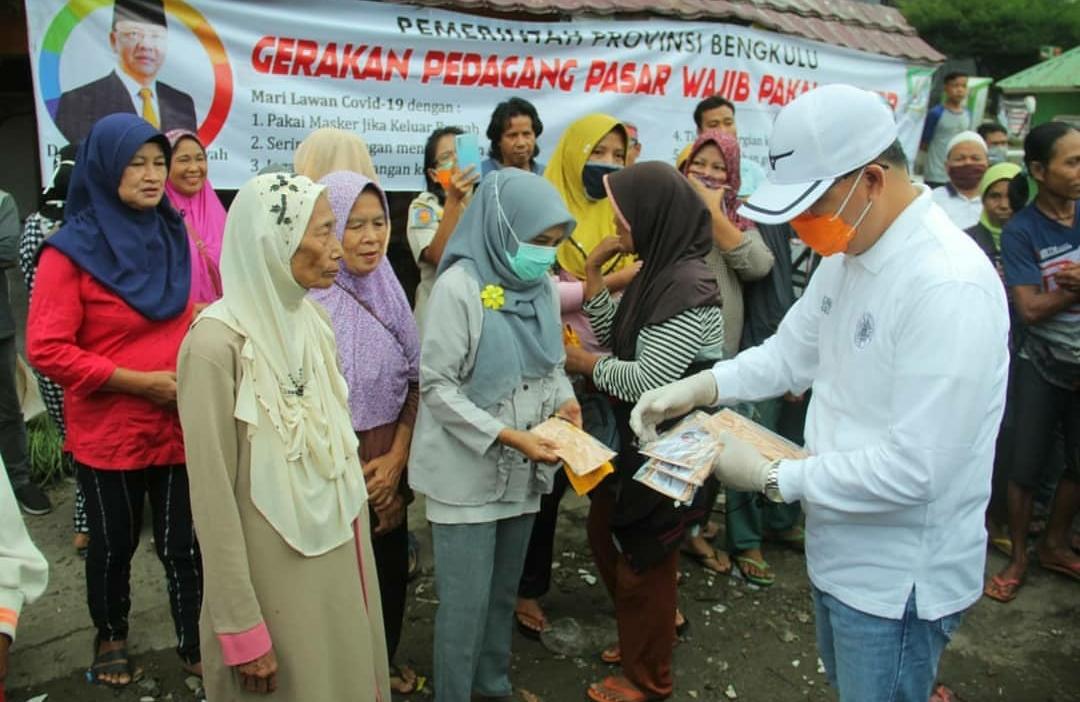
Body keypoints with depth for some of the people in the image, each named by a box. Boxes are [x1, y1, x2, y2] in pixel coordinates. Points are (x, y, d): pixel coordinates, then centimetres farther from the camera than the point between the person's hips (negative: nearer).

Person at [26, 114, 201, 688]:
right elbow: (46, 350, -16)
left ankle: (195, 645, 26)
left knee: (184, 543, 8)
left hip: (178, 425, 4)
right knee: (114, 544, 16)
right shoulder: (71, 251, -12)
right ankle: (110, 637, 40)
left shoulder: (171, 236, 4)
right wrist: (141, 381, -20)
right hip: (108, 433, -3)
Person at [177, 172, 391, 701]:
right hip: (275, 573, -6)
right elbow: (214, 498, -18)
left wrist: (352, 533, 11)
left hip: (340, 549, 7)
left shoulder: (312, 320, 1)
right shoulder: (218, 342, -21)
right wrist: (243, 629, -14)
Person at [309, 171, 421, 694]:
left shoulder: (388, 291, 1)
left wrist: (396, 460, -5)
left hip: (389, 467, 6)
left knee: (391, 571, 19)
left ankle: (384, 666, 44)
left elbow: (413, 382, 5)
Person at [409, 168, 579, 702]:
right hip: (468, 471, -6)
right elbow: (436, 385, -17)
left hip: (522, 471, 6)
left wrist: (564, 399, -7)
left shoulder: (542, 285, 2)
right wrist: (505, 435, -23)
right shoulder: (459, 286, -17)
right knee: (467, 600, 3)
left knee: (503, 591, 20)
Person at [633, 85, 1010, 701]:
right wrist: (697, 388, -8)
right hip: (842, 550, 8)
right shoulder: (848, 253, 0)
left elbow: (915, 467, -29)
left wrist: (773, 478, -22)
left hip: (899, 580, -8)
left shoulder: (949, 286, -28)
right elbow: (791, 351, 8)